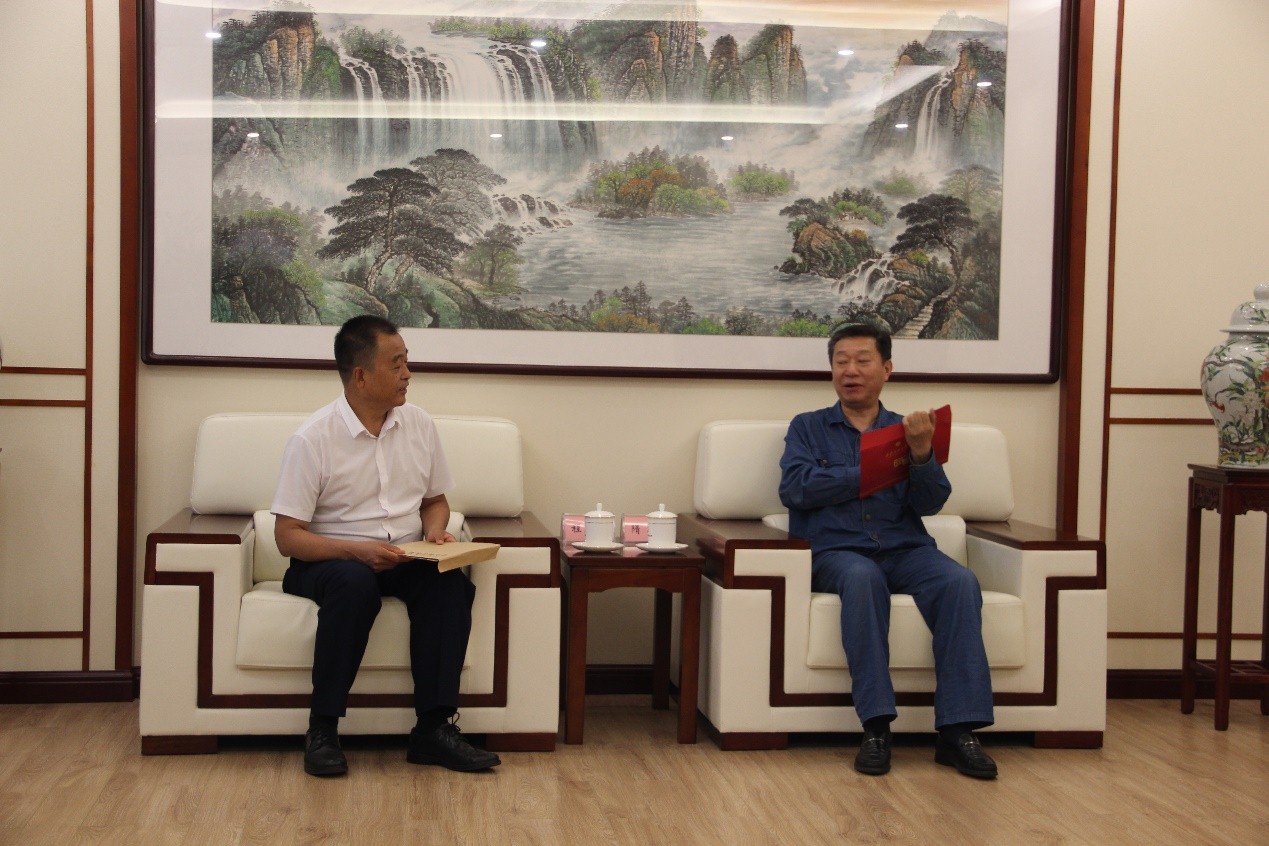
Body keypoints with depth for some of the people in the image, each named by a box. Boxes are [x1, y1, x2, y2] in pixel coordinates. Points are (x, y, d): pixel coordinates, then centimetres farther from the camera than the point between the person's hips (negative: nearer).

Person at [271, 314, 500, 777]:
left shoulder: (418, 424, 5)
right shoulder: (313, 439, -11)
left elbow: (435, 499, 18)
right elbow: (287, 536, -11)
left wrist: (435, 531, -5)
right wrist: (356, 550, -26)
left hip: (404, 560, 4)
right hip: (328, 561, -4)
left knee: (449, 580, -28)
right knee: (355, 581, -38)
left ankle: (434, 727, -25)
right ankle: (322, 730, -26)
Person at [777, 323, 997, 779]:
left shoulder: (906, 430, 19)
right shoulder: (808, 427, 16)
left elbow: (930, 503, 5)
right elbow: (795, 487, -3)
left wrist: (922, 454, -15)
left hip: (905, 549, 2)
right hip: (835, 550, -2)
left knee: (960, 582, -28)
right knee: (862, 577, -36)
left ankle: (957, 730, -30)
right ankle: (876, 726, -35)